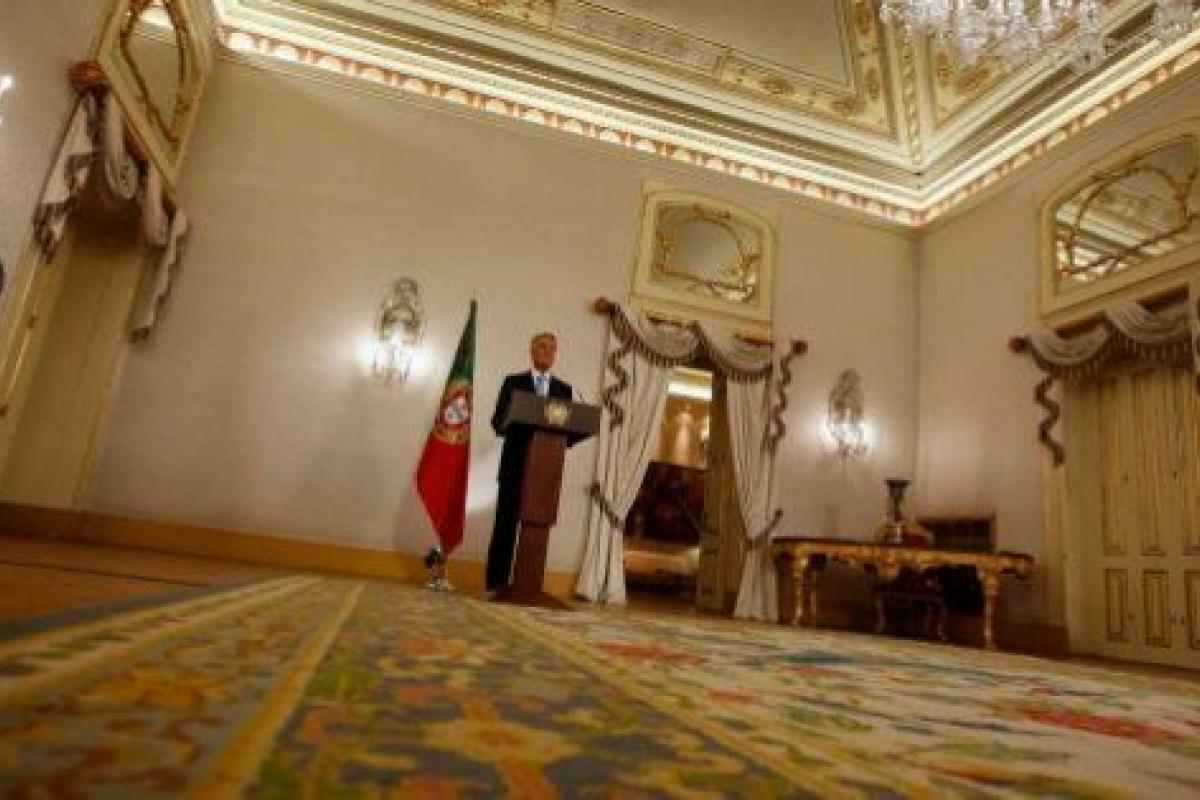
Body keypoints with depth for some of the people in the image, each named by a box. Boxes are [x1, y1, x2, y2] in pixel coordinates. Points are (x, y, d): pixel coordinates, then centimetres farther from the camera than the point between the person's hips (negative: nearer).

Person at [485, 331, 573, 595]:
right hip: (516, 464, -2)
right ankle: (496, 582, 6)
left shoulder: (564, 389, 14)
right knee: (506, 523, -1)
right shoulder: (513, 382, 8)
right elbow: (498, 422, 1)